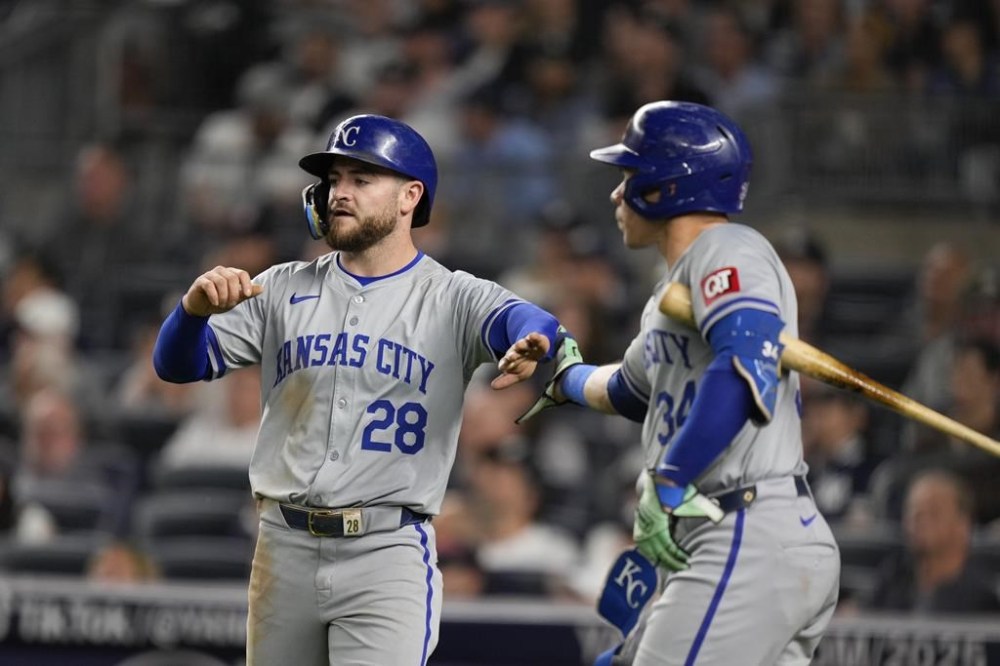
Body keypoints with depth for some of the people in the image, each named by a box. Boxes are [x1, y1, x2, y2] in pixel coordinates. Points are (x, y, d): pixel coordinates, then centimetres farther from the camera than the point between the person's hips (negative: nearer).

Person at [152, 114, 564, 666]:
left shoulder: (452, 299, -2)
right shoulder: (284, 290, 10)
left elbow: (532, 327, -22)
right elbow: (177, 364, 4)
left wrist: (531, 343, -49)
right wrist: (196, 307, -20)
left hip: (389, 556, -4)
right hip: (283, 551, 4)